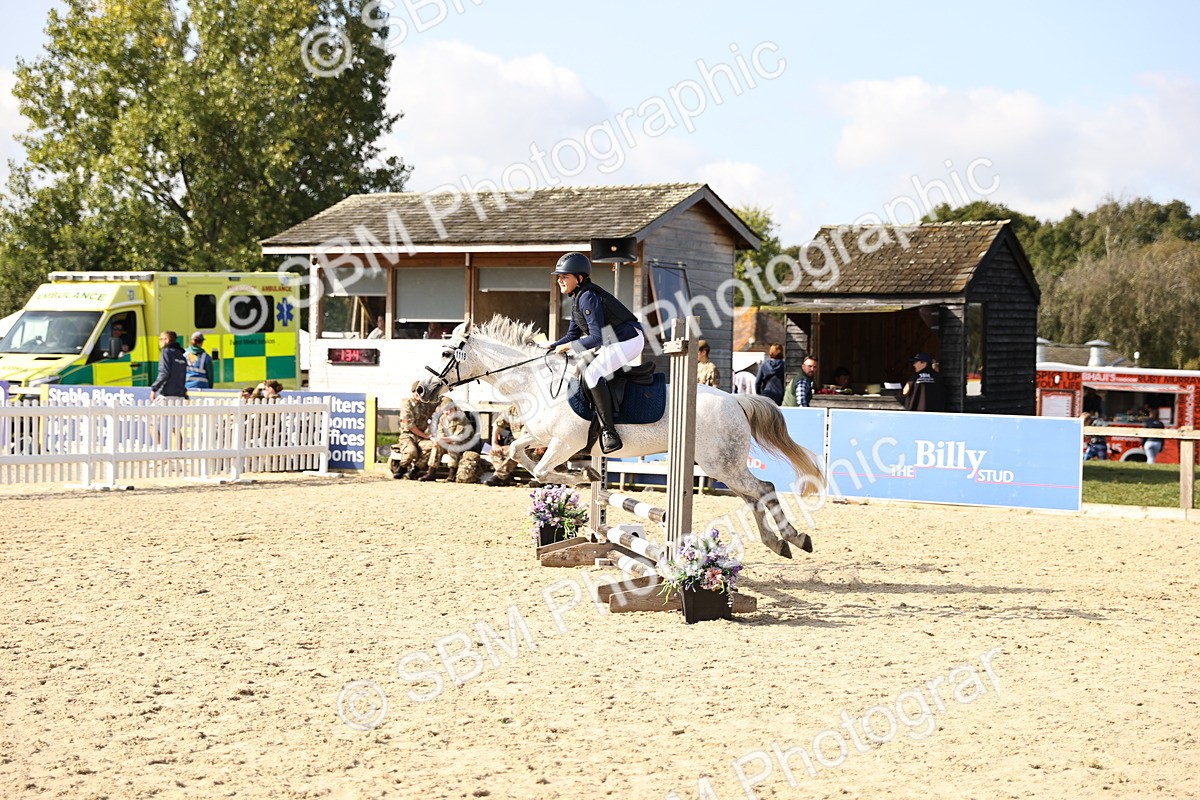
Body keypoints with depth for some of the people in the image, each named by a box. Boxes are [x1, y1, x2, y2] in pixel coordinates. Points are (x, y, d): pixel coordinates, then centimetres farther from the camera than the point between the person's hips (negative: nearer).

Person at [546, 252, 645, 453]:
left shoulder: (588, 297, -19)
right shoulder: (577, 298, 12)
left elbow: (597, 337, -23)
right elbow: (573, 334, 18)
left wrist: (569, 346, -16)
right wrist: (553, 346, 3)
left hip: (628, 341, -11)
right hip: (614, 342, 11)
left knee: (592, 373, -23)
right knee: (581, 365, 21)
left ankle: (609, 431, -24)